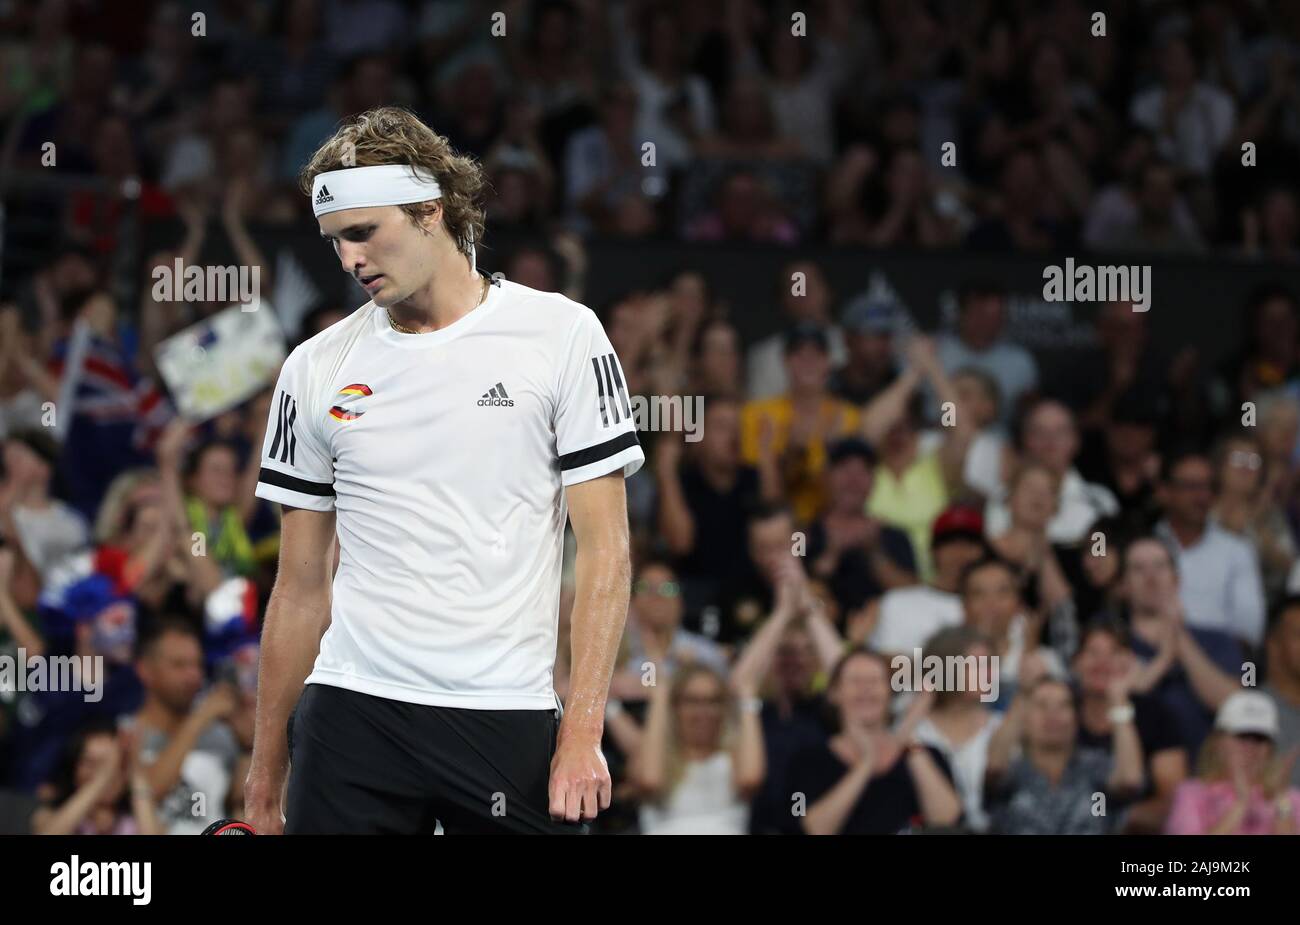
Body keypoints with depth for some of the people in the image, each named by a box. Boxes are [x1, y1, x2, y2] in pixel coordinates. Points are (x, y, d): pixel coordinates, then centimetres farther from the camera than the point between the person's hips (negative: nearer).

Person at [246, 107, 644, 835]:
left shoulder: (561, 333, 0)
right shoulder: (318, 370, 8)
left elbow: (605, 550, -2)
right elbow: (302, 587, 13)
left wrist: (582, 731, -10)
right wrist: (266, 776, 10)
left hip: (510, 717, -2)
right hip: (353, 714, 2)